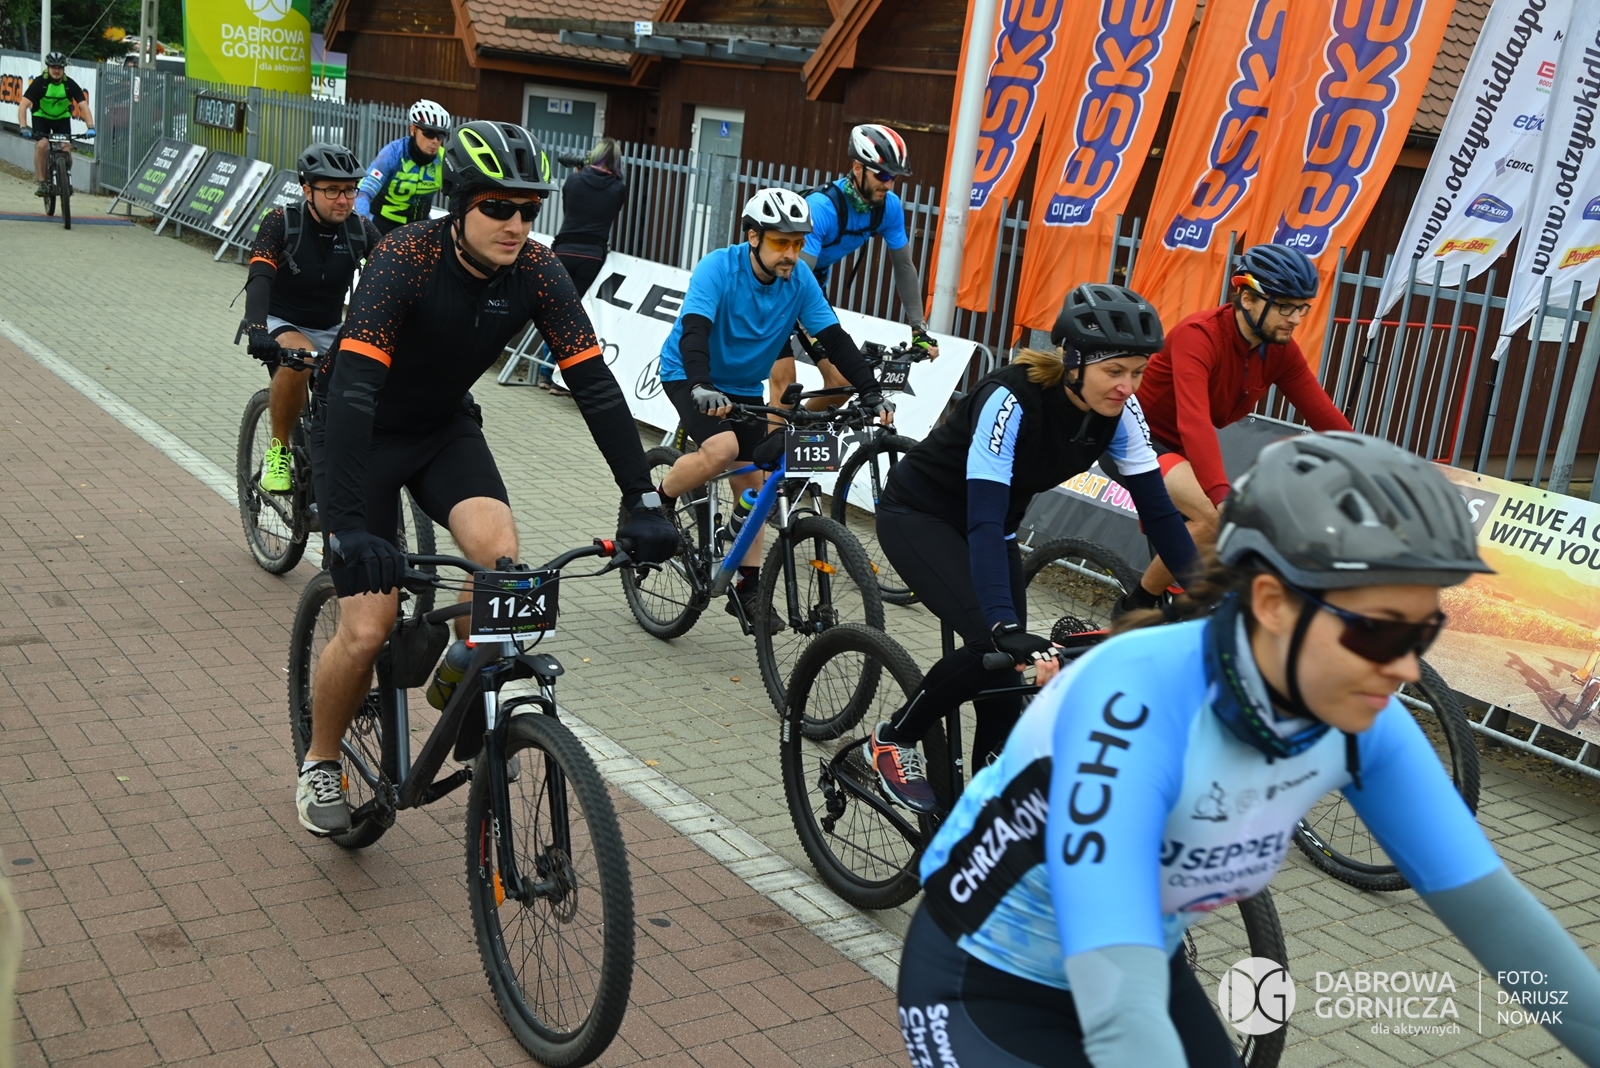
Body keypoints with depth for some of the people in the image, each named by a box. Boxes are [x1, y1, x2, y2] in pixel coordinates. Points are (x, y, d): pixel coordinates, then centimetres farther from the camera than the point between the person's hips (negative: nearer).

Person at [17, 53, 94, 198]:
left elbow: (84, 106, -25)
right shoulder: (39, 82, -24)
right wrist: (23, 127, -43)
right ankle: (42, 182, -13)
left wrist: (90, 126, -40)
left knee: (67, 148, -18)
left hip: (62, 118, 2)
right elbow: (23, 105, -30)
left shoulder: (70, 84, -20)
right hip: (41, 117, -2)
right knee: (42, 145, -24)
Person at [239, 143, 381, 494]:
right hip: (280, 324, -4)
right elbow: (259, 278, -29)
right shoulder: (282, 222, -17)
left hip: (329, 330, 4)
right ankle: (278, 449, -16)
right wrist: (256, 329, -47)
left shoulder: (361, 230, -8)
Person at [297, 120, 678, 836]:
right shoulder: (405, 259, -31)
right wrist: (347, 525, -51)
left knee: (500, 550, -25)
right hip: (362, 434, -4)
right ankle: (320, 765, 18)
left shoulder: (535, 272, -17)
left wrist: (643, 502, -26)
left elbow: (594, 383, -18)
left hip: (445, 427, 4)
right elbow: (352, 388, -40)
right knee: (368, 629, -12)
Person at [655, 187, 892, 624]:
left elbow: (834, 338, -14)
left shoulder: (799, 278, -14)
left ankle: (747, 588, 13)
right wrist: (701, 387, -54)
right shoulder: (718, 268, -26)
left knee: (751, 483, 2)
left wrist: (871, 392, -25)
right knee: (722, 447, -31)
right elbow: (693, 330, -37)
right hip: (689, 376, -5)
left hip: (743, 386, 5)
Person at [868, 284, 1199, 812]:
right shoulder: (1012, 399, -35)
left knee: (1014, 669, -1)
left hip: (992, 524, 7)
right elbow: (983, 520, -41)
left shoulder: (1118, 411, -16)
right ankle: (893, 739, 0)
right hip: (919, 515, -6)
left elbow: (1158, 510, -12)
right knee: (994, 648, -24)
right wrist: (1007, 629, -52)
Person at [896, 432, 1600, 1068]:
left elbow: (1493, 909, -10)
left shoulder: (1358, 722, -16)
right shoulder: (1138, 702, -36)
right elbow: (1118, 1008, -42)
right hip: (981, 990, -6)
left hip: (1149, 968, 6)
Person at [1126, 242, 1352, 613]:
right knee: (1215, 518, -29)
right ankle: (1135, 607, -11)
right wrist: (1225, 499, -54)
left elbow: (1326, 417, -7)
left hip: (1179, 447, 8)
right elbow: (1194, 423, -42)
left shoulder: (1281, 350, -8)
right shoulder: (1199, 335, -29)